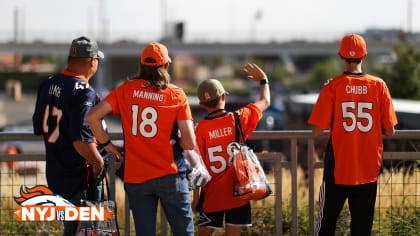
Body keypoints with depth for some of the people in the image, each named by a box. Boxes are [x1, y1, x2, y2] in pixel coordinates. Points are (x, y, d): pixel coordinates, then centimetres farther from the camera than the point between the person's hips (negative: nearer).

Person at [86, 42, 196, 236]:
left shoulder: (126, 90, 2)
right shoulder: (177, 95, -3)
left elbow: (92, 117, -4)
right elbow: (190, 143, -8)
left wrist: (107, 144, 9)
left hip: (135, 177, 2)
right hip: (169, 176, -2)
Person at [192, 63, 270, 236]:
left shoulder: (201, 129, -9)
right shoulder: (238, 119, -5)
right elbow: (265, 102, 12)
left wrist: (196, 195, 2)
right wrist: (263, 81, 30)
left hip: (212, 196, -1)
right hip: (238, 194, 1)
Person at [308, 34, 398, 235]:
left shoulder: (332, 86, -8)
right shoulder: (379, 86, -3)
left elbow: (317, 130, -10)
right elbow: (389, 132, -2)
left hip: (338, 168, -1)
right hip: (368, 170, 1)